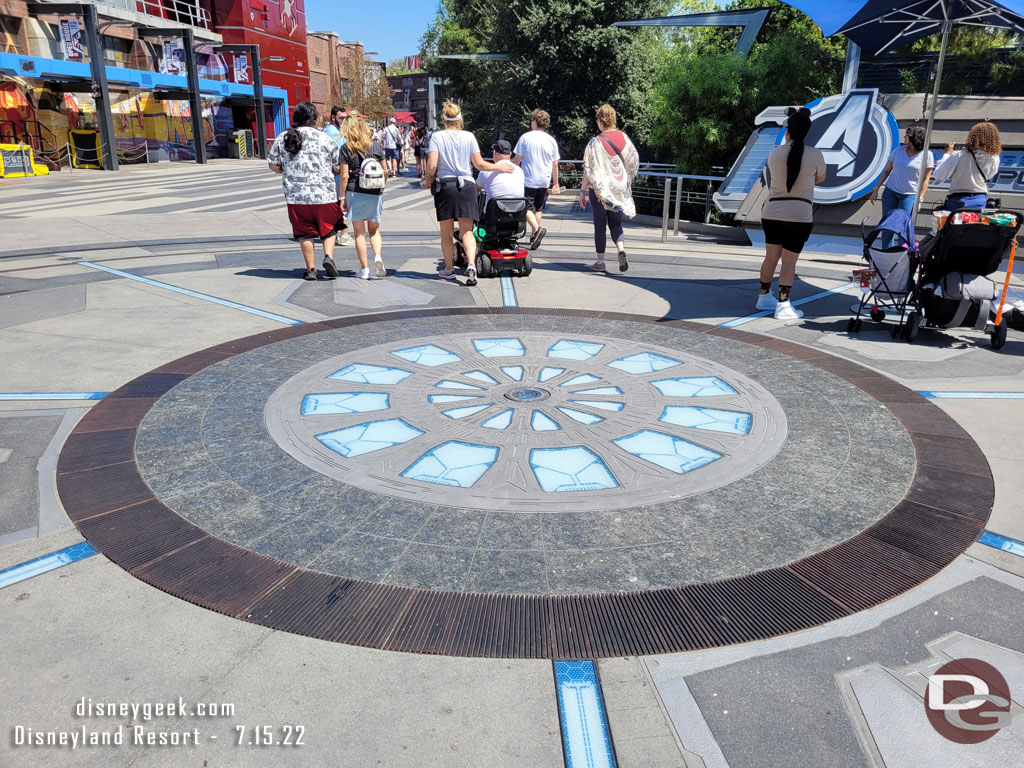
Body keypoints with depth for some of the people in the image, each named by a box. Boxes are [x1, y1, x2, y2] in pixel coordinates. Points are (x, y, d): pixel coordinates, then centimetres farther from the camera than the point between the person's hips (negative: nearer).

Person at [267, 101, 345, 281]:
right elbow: (338, 169, 4)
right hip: (325, 195, -1)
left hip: (296, 197, 1)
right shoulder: (326, 139, -1)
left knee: (305, 233, 9)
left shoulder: (283, 139, 3)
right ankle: (328, 256, -6)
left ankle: (310, 269, 10)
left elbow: (273, 165, 8)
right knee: (328, 230, 15)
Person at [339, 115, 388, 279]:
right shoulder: (376, 146, 2)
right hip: (375, 193, 2)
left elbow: (344, 176, -7)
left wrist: (342, 198, 0)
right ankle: (377, 255, -10)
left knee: (359, 232, 6)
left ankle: (364, 269, 7)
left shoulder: (346, 149, -4)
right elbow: (385, 171, 8)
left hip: (355, 192, -2)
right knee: (374, 229, 16)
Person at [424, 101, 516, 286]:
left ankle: (448, 269, 19)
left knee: (446, 232, 10)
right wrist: (499, 167, 14)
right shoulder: (469, 137, 1)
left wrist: (429, 177, 11)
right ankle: (471, 264, -18)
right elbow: (479, 164, -1)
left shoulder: (437, 136, -3)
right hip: (466, 185, 1)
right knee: (467, 231, 4)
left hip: (444, 186, -1)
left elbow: (431, 165, -10)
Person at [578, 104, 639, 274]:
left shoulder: (596, 142, -12)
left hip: (599, 188, -4)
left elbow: (589, 169, -13)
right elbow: (633, 163, 7)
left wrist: (583, 190, -6)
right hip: (620, 188, 4)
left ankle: (600, 261, 9)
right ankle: (621, 250, -10)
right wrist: (628, 183, 19)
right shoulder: (624, 138, 1)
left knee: (600, 225, 6)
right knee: (616, 223, 15)